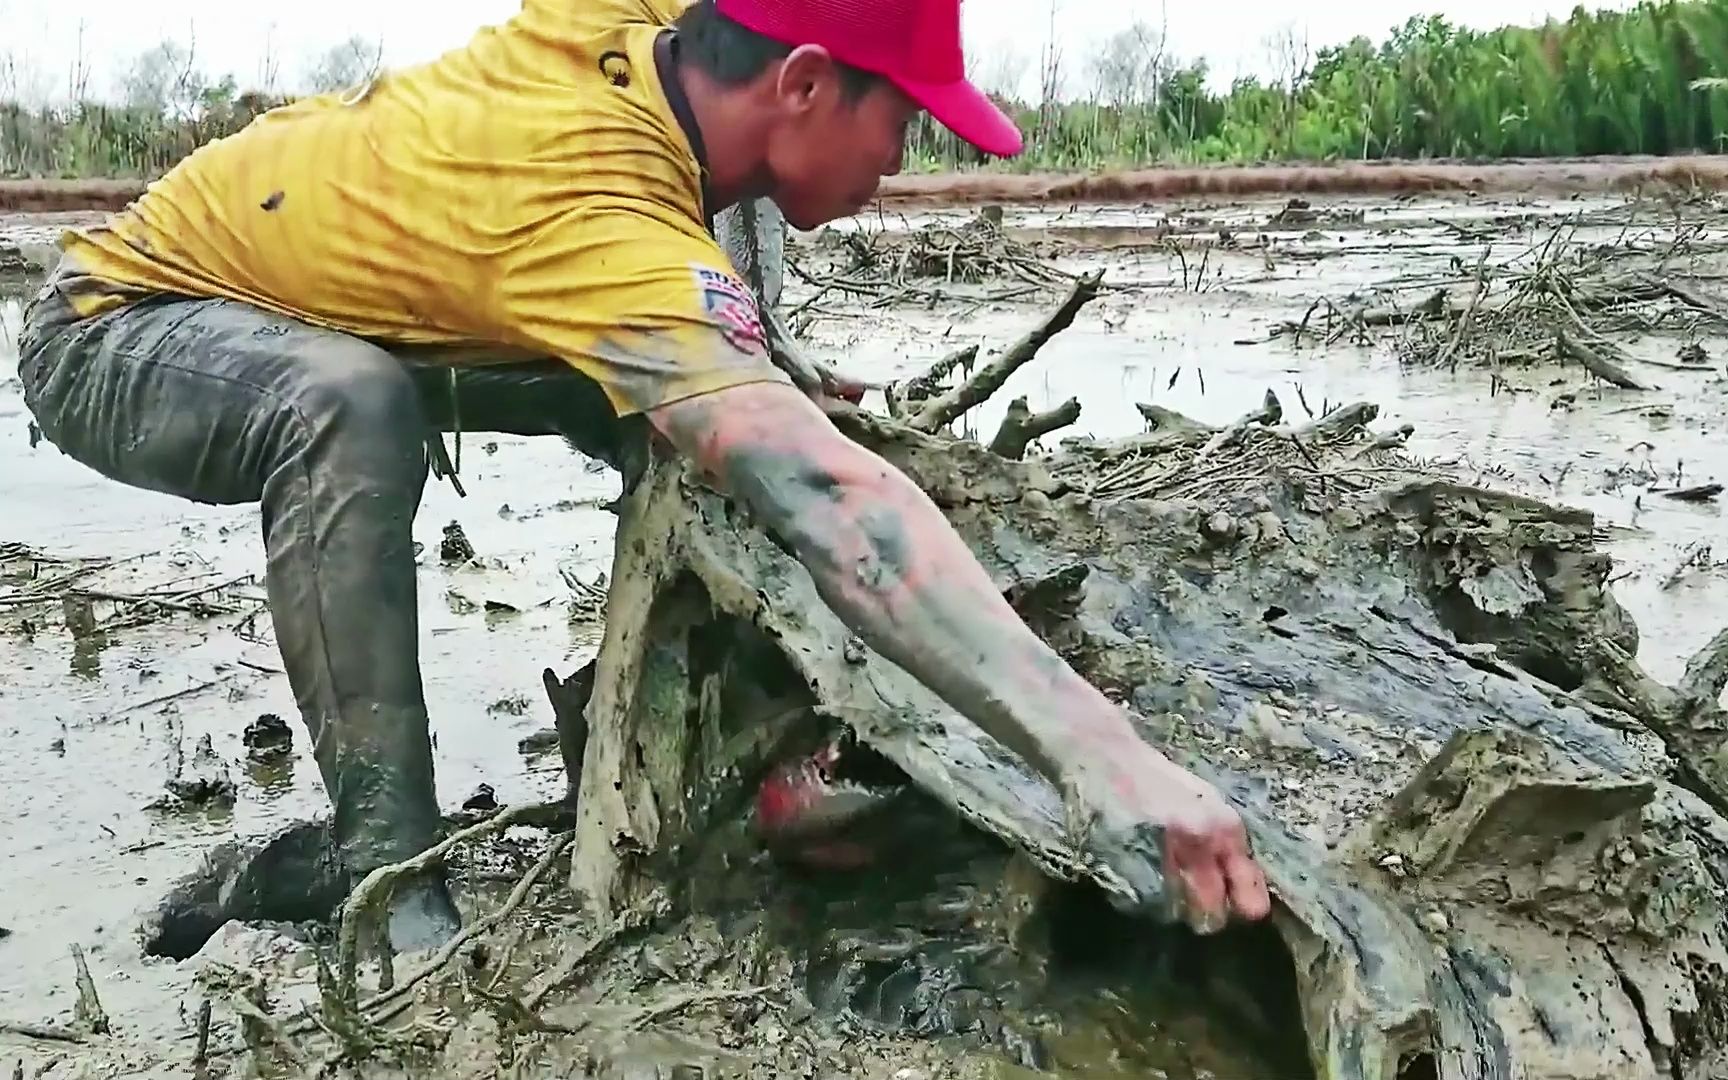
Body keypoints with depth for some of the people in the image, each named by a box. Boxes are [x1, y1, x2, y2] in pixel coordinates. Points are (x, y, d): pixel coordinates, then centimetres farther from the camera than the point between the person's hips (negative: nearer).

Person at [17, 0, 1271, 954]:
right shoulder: (599, 219, -41)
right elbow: (825, 499, -53)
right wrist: (1098, 747, -60)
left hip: (317, 297, 8)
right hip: (120, 329, -8)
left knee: (686, 407, 1)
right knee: (352, 401, -41)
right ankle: (389, 881, -29)